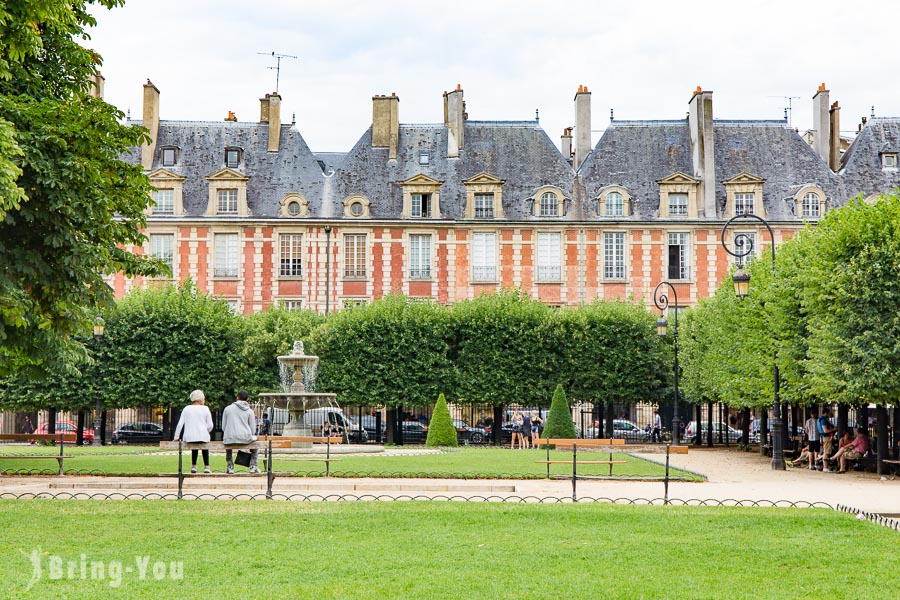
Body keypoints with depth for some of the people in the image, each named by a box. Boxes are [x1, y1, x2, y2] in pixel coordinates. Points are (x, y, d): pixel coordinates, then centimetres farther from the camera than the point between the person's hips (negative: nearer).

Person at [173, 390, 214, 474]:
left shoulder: (186, 409, 7)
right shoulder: (205, 409, 0)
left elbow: (180, 424, 3)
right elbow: (210, 425, 0)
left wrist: (176, 437, 10)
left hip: (189, 438, 2)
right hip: (202, 437, -2)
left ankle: (193, 466, 31)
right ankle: (206, 466, 23)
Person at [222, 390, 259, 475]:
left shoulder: (227, 408, 5)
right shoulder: (249, 411, 4)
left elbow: (223, 427, 8)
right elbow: (253, 430, 3)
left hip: (231, 439, 1)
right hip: (246, 439, -1)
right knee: (255, 438, 34)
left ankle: (230, 467, 35)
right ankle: (253, 467, 30)